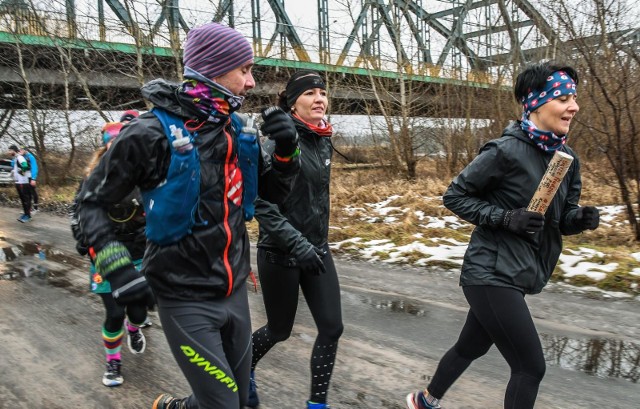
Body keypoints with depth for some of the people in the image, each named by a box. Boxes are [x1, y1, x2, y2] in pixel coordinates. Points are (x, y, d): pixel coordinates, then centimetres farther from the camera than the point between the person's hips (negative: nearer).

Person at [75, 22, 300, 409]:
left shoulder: (240, 129, 0)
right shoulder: (153, 132, -17)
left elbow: (274, 192, 8)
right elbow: (92, 201, -7)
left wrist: (288, 149, -10)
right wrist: (117, 266, -20)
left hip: (235, 290, 6)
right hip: (185, 299, -6)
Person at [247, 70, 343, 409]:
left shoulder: (323, 142, 5)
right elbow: (262, 204, -21)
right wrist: (297, 244, -28)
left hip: (317, 250, 6)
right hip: (280, 254, -6)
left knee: (331, 328, 3)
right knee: (280, 330, 11)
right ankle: (244, 369, 43)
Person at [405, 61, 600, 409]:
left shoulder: (567, 158, 6)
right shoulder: (506, 151, -18)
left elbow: (561, 219, 13)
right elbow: (454, 196, -11)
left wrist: (581, 219, -9)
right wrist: (505, 217, -21)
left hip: (516, 275, 8)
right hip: (492, 274, -8)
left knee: (471, 347, 23)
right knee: (530, 367, -3)